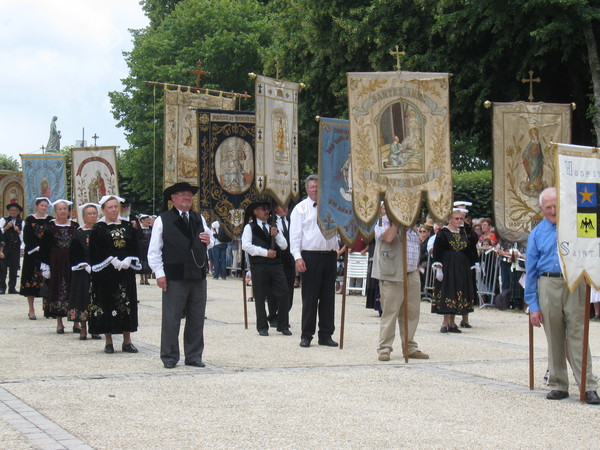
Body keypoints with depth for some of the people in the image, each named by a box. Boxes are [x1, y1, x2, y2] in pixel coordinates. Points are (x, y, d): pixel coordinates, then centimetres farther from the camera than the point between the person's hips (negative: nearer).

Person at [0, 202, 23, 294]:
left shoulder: (21, 222, 10)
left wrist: (18, 231, -8)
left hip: (16, 248, 2)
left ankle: (12, 287, 9)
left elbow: (23, 237, 9)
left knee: (14, 268, 4)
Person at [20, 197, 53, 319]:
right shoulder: (30, 220, 2)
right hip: (32, 254, -2)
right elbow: (26, 238, -2)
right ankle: (31, 310, 4)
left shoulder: (50, 220, 7)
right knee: (31, 281, -2)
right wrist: (36, 248, -14)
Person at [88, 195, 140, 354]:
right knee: (106, 304, -2)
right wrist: (113, 261, -17)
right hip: (105, 273, -3)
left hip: (126, 270, 3)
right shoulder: (98, 228, 0)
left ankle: (127, 341, 9)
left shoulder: (127, 226, 10)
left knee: (127, 303, 3)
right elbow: (96, 252, -7)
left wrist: (128, 260, -10)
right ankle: (108, 342, 6)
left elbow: (135, 248, 8)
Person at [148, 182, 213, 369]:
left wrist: (208, 240, 3)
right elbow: (154, 250, -2)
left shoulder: (199, 219, 18)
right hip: (174, 278, -5)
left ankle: (194, 356, 16)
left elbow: (211, 243, 27)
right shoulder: (162, 220, 1)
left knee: (197, 318, 8)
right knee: (171, 318, -2)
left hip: (198, 276, 5)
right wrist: (159, 273, -9)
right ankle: (169, 357, 7)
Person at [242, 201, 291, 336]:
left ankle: (283, 326, 6)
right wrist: (265, 252, -12)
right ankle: (262, 327, 9)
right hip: (259, 266, -4)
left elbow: (284, 246, 15)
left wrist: (276, 235, -3)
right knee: (260, 297, 0)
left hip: (276, 264, 4)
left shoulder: (273, 227, 21)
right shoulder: (250, 227, 5)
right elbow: (246, 246, -8)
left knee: (283, 294, -3)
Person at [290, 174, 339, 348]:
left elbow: (337, 230, 21)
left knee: (328, 297, 7)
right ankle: (306, 335, 4)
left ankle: (326, 334, 13)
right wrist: (297, 257, -12)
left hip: (329, 255, 4)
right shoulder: (300, 208, 3)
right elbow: (295, 235, -2)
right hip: (310, 256, -4)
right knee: (310, 298, -2)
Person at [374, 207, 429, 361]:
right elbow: (388, 237, -23)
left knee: (412, 313, 7)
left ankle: (410, 347, 15)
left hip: (412, 275, 7)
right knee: (390, 312, -6)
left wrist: (416, 269, 19)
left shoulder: (409, 225, 20)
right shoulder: (383, 222, -2)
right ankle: (384, 348, -1)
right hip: (392, 276, -7)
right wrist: (396, 222, -13)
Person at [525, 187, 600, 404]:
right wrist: (533, 305, 6)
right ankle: (558, 385, 14)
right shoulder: (537, 234, 12)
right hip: (548, 286, 2)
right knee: (554, 338, 5)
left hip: (574, 286, -2)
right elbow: (531, 270, 11)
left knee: (577, 334, -7)